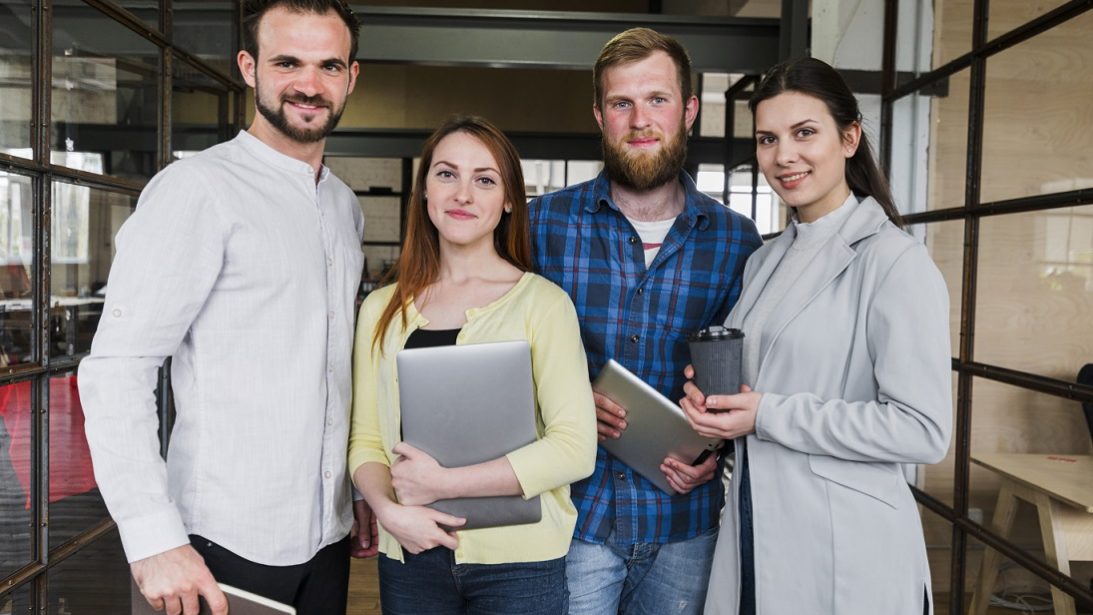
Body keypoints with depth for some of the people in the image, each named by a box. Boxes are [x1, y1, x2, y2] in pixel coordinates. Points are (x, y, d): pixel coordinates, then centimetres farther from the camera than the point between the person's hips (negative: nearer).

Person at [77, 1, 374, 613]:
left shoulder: (347, 207, 10)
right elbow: (116, 369, -16)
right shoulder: (198, 189, -12)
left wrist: (365, 486, 14)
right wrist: (155, 540, -21)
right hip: (228, 545, -6)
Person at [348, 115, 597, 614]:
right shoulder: (381, 309, 5)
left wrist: (442, 482, -14)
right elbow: (366, 439, 6)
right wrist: (387, 509, -13)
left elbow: (574, 448, -13)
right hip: (409, 559, 3)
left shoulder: (543, 302, -8)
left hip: (518, 561, -3)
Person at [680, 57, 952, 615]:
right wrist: (712, 403, -2)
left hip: (846, 556, -6)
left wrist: (768, 416, -20)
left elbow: (923, 430, -19)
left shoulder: (896, 261, -13)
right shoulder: (765, 261, 10)